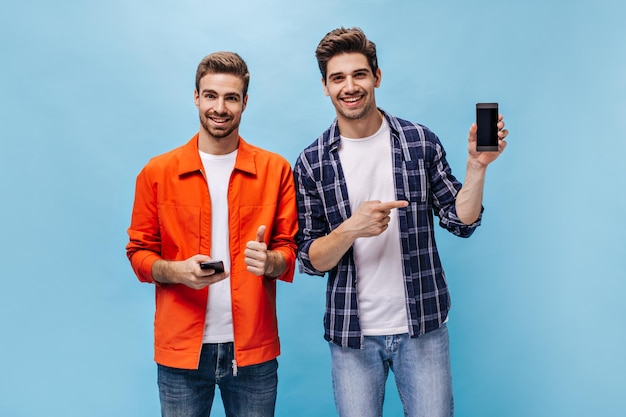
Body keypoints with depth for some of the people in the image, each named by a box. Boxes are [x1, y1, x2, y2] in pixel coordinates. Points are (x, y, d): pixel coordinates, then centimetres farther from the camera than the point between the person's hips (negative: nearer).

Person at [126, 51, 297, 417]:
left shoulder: (276, 170, 2)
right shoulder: (158, 172, 2)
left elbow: (290, 250, 5)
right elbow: (139, 253, 5)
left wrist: (270, 261, -18)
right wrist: (177, 270, -15)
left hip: (253, 349, 0)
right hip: (182, 350, 0)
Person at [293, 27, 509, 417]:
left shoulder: (421, 142, -2)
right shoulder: (311, 163, -3)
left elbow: (461, 221, 1)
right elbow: (309, 260, -3)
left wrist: (477, 166, -14)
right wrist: (351, 229, -21)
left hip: (423, 326, 0)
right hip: (351, 332, 0)